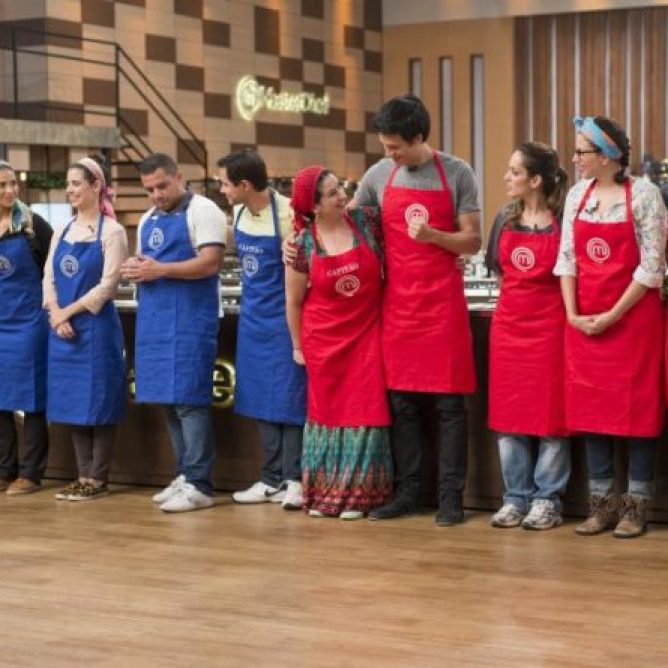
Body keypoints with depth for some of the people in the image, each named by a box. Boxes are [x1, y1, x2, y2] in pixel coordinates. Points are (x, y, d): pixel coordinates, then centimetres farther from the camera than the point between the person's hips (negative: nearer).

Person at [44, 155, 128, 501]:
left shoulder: (112, 231, -5)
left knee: (98, 402, -2)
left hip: (95, 327, -6)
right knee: (71, 403, 8)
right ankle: (84, 476, 16)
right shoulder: (61, 232, 13)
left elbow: (107, 284, -11)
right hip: (62, 329, 6)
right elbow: (48, 277, 9)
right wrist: (55, 315, -7)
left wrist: (69, 311, -11)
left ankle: (98, 479, 5)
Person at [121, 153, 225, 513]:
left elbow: (211, 263, -16)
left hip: (189, 319, -8)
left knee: (189, 400, -10)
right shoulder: (147, 220, 19)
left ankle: (199, 485, -7)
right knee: (169, 400, 10)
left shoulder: (202, 211, -6)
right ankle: (185, 474, 18)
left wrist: (159, 270, -18)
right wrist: (135, 269, 1)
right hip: (154, 319, 8)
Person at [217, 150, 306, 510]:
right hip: (253, 318, 7)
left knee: (288, 399, -3)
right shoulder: (239, 212, 2)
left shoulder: (286, 214, -19)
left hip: (283, 317, -7)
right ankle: (271, 478, 18)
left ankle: (293, 479, 4)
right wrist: (252, 302, 14)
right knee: (260, 399, 10)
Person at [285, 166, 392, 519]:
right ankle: (323, 493, 18)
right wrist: (297, 346, 6)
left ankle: (356, 494, 7)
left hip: (366, 334, 1)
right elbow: (293, 300, 2)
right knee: (326, 411, 8)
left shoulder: (367, 221, -7)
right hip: (323, 340, 0)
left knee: (364, 411, -3)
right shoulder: (303, 244, -9)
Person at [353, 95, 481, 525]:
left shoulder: (457, 174, -3)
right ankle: (407, 493, 14)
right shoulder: (379, 175, 6)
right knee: (402, 401, 6)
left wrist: (433, 236, -20)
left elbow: (472, 242, -3)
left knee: (449, 402, -1)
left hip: (443, 303, -3)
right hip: (397, 304, 3)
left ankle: (451, 496, 4)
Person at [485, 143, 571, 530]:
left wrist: (541, 297, -9)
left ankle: (548, 500, 8)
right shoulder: (506, 219, 8)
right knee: (508, 413, 6)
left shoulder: (563, 221, -7)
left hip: (549, 324, -5)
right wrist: (519, 296, 6)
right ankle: (517, 498, 14)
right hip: (508, 323, 5)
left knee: (550, 414, 0)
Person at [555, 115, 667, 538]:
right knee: (590, 407, 6)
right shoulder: (577, 195, 7)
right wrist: (572, 313, -3)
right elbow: (567, 257, 7)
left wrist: (613, 315, -13)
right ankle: (602, 502, 14)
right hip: (583, 321, 5)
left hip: (633, 317, -5)